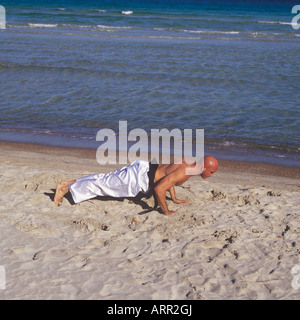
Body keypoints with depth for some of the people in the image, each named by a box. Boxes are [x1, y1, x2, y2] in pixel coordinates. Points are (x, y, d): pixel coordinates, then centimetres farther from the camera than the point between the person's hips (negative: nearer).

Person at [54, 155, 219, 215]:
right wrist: (166, 211, -22)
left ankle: (70, 182, 30)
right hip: (138, 179, -9)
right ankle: (66, 188, 11)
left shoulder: (188, 163, 4)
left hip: (142, 168, 9)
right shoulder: (182, 173, -27)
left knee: (105, 180, 20)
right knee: (102, 184, 2)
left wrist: (174, 199, 22)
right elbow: (159, 189, -34)